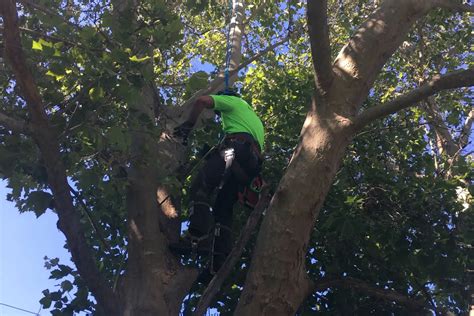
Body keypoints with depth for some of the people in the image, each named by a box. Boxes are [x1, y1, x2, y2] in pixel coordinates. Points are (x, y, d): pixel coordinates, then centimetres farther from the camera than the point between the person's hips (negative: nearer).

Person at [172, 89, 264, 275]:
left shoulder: (231, 100, 22)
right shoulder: (255, 118, 44)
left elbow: (202, 101, 4)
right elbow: (260, 145, 35)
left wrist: (188, 125, 12)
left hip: (236, 146, -7)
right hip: (254, 160, 7)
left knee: (200, 187, -16)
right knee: (224, 208, 6)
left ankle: (198, 235, -37)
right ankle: (219, 263, -7)